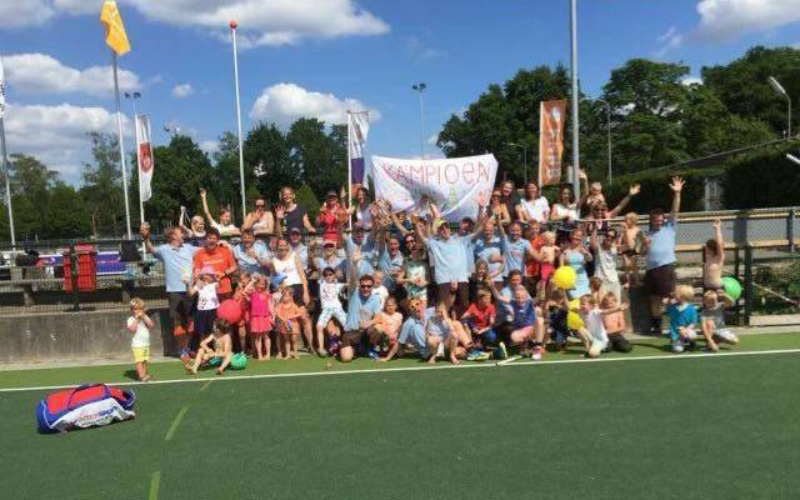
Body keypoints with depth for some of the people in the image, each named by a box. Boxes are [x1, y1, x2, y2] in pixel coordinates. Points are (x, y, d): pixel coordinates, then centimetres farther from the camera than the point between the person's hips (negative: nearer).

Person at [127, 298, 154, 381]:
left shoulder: (145, 317, 9)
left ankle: (144, 374, 17)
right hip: (137, 345, -6)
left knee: (145, 360, 10)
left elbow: (151, 325, -7)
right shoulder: (131, 319, -6)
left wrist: (143, 317, -12)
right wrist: (136, 319, -19)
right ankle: (141, 375, -17)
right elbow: (132, 329, -22)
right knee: (139, 360, -13)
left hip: (146, 344, 6)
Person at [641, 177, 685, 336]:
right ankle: (655, 325, 22)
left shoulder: (670, 227, 7)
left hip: (666, 267, -4)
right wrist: (644, 244, -7)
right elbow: (642, 252, 14)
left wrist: (677, 193, -14)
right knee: (655, 298, 12)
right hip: (651, 269, 4)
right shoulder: (648, 233, 16)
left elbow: (675, 211, -4)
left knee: (670, 298, -6)